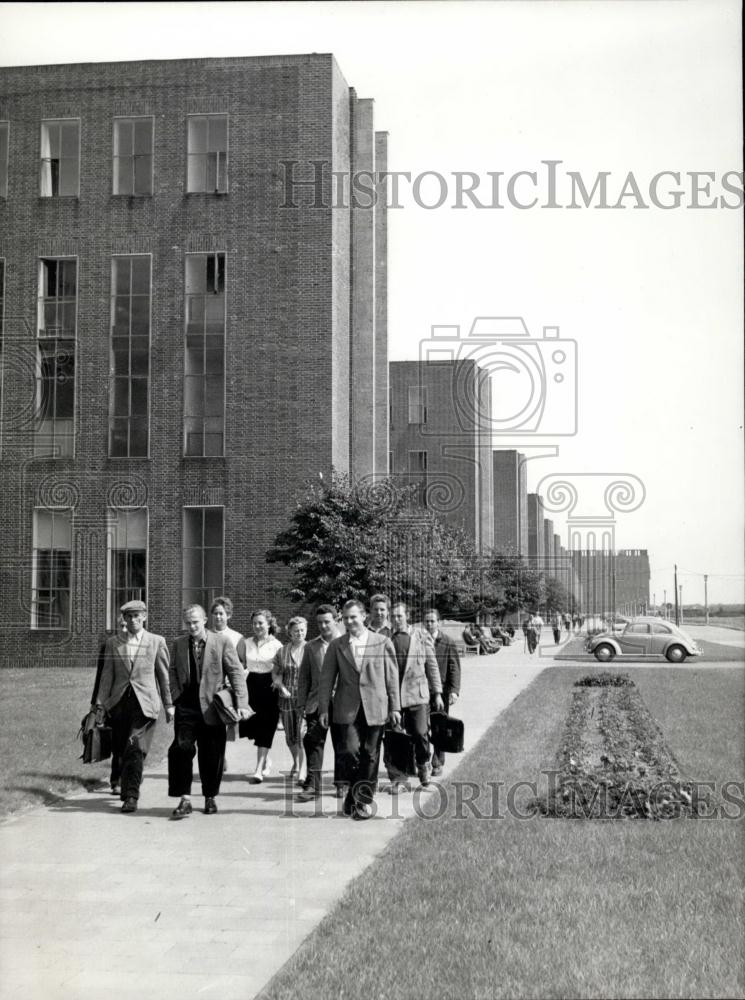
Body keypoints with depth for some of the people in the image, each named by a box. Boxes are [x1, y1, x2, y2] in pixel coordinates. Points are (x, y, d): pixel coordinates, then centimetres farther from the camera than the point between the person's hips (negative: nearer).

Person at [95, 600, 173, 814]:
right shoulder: (113, 643, 9)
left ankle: (131, 796, -11)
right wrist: (100, 703, 1)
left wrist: (169, 704, 7)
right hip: (119, 702, 3)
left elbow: (164, 674, 8)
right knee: (120, 750, 9)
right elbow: (107, 675, 9)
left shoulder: (157, 642, 4)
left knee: (135, 749, -13)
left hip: (145, 702, -3)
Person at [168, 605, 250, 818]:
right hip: (186, 706, 2)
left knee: (212, 755, 5)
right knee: (181, 749, -12)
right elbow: (173, 671, 18)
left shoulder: (222, 642, -2)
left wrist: (241, 704, -12)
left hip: (212, 706, -2)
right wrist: (176, 695, 2)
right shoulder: (179, 644, 9)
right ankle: (184, 799, -6)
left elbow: (236, 673, -4)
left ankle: (210, 798, 24)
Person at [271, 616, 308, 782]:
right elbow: (275, 673, 11)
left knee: (303, 735, -11)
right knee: (290, 736, 12)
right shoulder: (282, 651, 5)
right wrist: (281, 686, -6)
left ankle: (302, 770, -7)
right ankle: (296, 763, 37)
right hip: (287, 698, 3)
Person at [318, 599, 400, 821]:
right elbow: (326, 679, 6)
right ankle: (355, 793, 13)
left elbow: (392, 677, 6)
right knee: (350, 750, -11)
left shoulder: (383, 643, 5)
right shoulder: (336, 645, 7)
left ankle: (364, 801, 14)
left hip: (375, 708, 0)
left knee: (369, 756, 2)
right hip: (347, 709, 0)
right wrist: (323, 709, 0)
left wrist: (395, 707, 2)